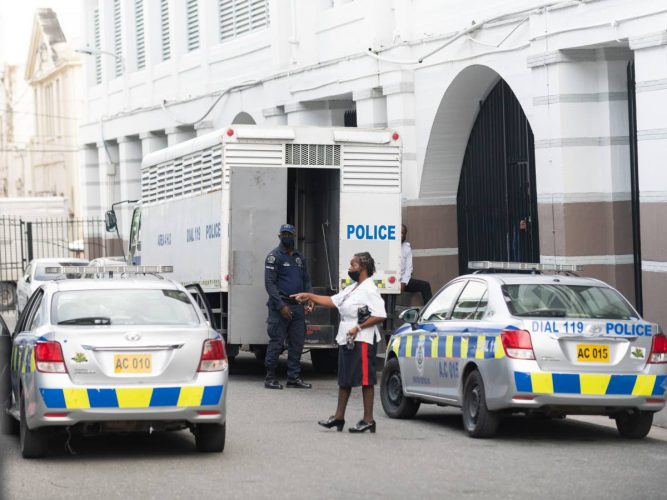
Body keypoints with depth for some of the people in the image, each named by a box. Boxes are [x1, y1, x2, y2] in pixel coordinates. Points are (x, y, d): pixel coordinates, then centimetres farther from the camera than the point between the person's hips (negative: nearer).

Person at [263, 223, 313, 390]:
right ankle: (270, 377, 0)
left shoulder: (299, 258, 18)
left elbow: (306, 281, 22)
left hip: (297, 307, 7)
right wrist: (281, 305, -17)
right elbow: (270, 283, -10)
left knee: (297, 343, 7)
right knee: (276, 342, -6)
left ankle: (294, 377, 13)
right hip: (280, 306, -7)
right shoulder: (274, 256, -4)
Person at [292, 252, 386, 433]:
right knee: (344, 379, 13)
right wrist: (309, 297, 18)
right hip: (346, 340, 10)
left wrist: (359, 327, -21)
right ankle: (339, 417, 18)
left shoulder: (369, 290, -12)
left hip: (362, 340, -10)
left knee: (365, 379, -6)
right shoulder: (352, 289, 18)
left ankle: (368, 420, -4)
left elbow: (380, 315, -20)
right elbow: (332, 301, 23)